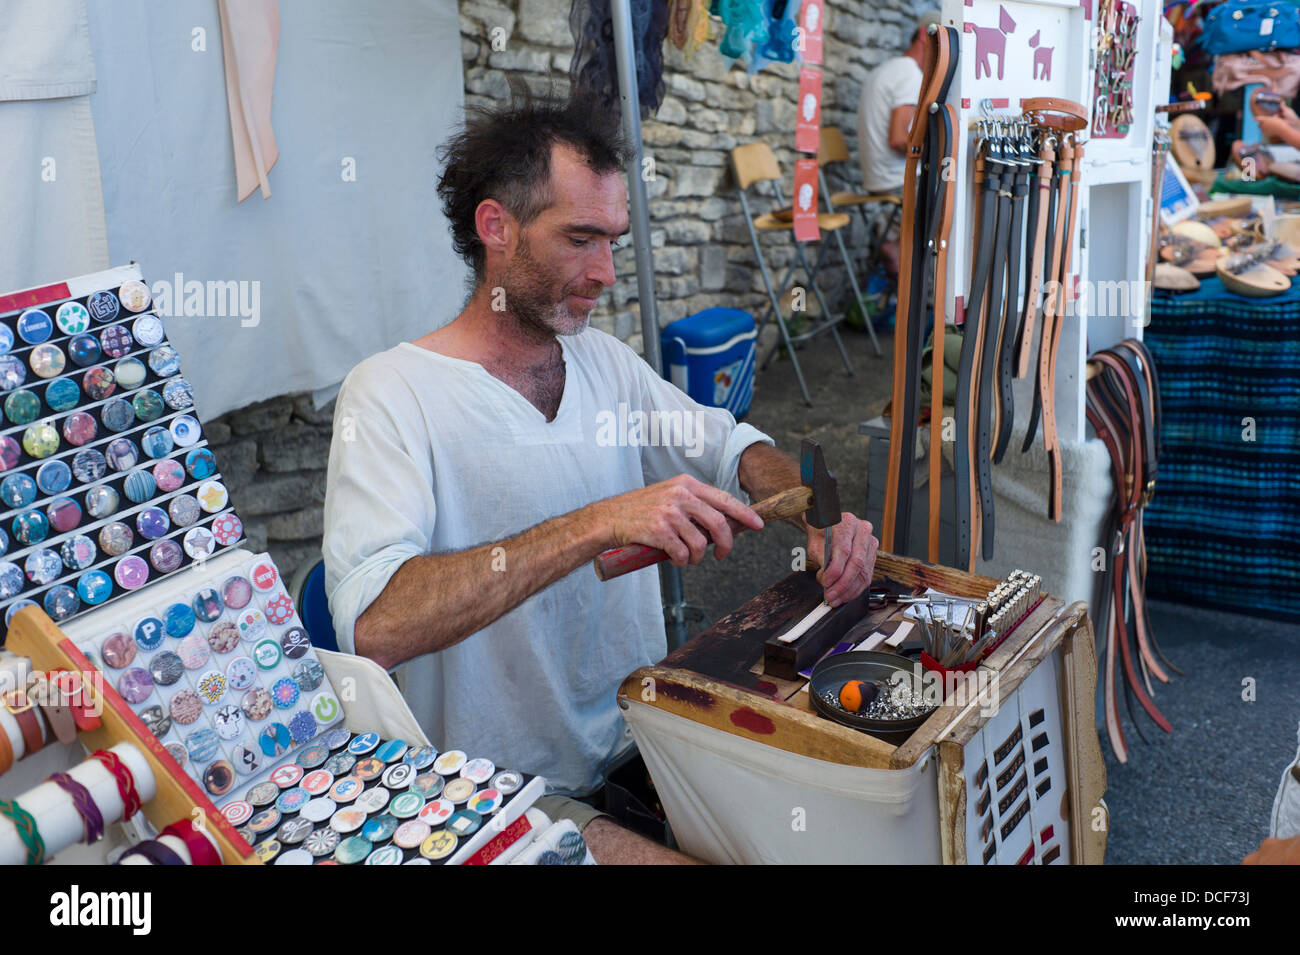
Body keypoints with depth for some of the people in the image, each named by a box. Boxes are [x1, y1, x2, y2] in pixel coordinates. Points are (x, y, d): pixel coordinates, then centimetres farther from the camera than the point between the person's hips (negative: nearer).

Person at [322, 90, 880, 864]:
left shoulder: (603, 358, 5)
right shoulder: (394, 393, -17)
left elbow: (729, 445, 13)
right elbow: (372, 623, -31)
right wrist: (597, 524, -37)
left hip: (643, 739, 7)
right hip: (510, 793, -6)